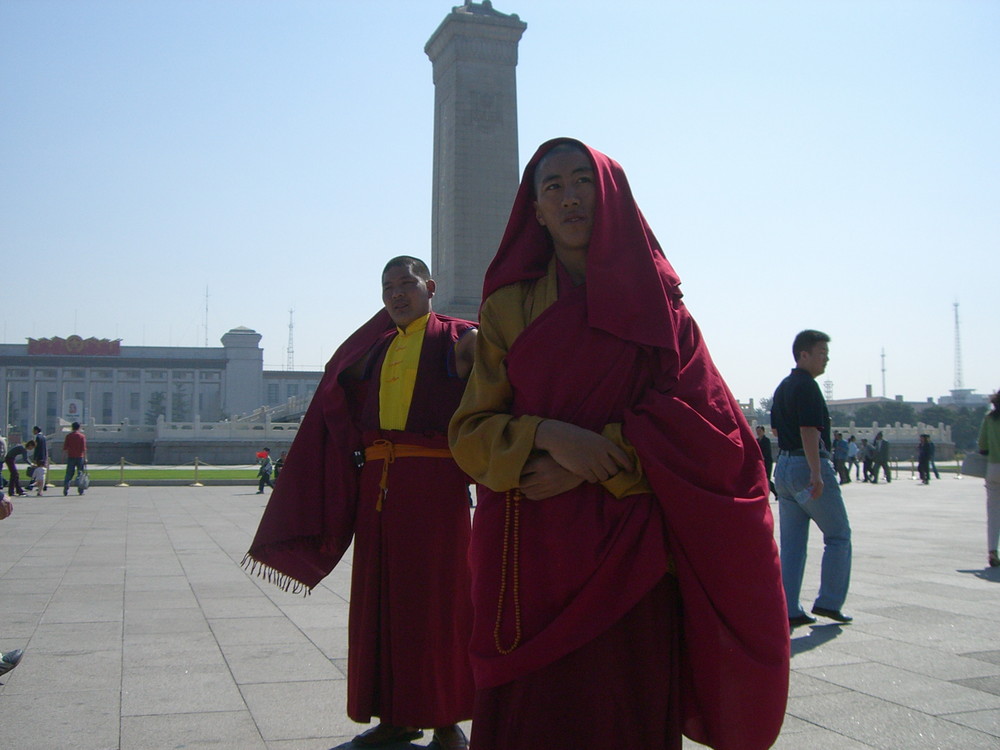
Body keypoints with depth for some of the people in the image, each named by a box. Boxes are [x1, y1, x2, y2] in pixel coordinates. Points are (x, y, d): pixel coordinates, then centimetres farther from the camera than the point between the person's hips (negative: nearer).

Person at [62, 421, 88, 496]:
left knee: (69, 474, 5)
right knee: (80, 473, 6)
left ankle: (66, 489, -6)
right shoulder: (82, 436, -1)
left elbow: (65, 448, 2)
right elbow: (84, 448, -6)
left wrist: (66, 455, 14)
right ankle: (80, 490, 4)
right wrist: (85, 458, -5)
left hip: (70, 457, 1)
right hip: (80, 457, -1)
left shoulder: (68, 436, 4)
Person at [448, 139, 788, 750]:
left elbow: (696, 423, -2)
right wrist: (547, 436, -17)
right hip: (533, 557, 1)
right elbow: (470, 430, 3)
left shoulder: (655, 301, 7)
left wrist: (593, 463, -15)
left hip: (630, 558, 0)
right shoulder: (509, 306, 9)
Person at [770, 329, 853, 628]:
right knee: (838, 535, 5)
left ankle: (788, 610, 8)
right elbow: (809, 431, -21)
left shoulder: (782, 387, 17)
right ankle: (829, 601, 4)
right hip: (807, 466, -9)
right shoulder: (807, 386, -12)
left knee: (791, 543, 8)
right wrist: (816, 474, -25)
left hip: (783, 466, 9)